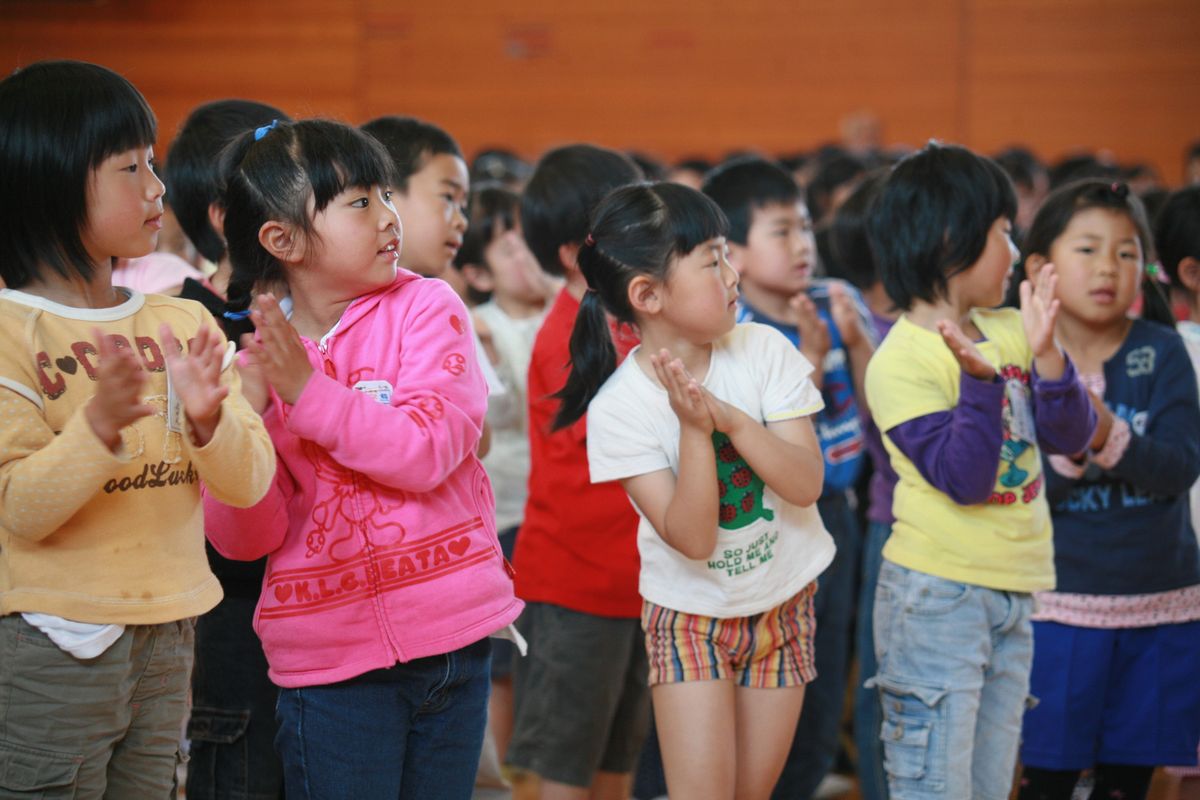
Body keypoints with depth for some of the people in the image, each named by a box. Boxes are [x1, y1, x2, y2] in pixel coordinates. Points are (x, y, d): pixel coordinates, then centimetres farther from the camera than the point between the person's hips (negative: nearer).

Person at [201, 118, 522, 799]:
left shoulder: (425, 308, -3)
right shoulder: (250, 355, 0)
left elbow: (427, 452, -17)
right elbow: (246, 538, -3)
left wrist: (307, 390, -23)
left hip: (453, 634, 0)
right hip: (331, 656, 0)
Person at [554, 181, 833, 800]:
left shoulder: (764, 350, -13)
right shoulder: (619, 406, -19)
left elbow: (806, 484, -18)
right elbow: (692, 539, -23)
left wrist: (730, 417, -31)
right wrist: (694, 429, -35)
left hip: (783, 604, 3)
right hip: (690, 615, -3)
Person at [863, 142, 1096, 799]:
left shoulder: (1008, 331, 6)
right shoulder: (902, 361, -14)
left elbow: (1072, 436, 3)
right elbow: (963, 478, -19)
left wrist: (1044, 355, -11)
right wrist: (979, 378, -29)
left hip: (1012, 596, 7)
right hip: (938, 597, -7)